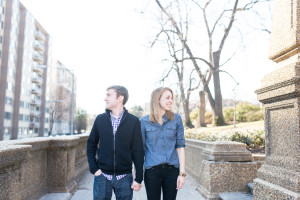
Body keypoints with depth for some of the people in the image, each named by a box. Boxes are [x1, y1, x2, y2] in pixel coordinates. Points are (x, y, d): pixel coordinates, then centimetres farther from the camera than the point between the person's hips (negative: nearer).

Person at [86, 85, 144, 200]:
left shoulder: (133, 121, -4)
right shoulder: (100, 119, 3)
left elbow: (138, 151, -3)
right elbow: (91, 144, 10)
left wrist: (138, 178, -4)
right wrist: (93, 168, -1)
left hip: (124, 177, -1)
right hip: (102, 176, 2)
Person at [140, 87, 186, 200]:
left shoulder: (176, 119, 2)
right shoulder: (144, 122, -2)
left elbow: (180, 146, 2)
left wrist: (182, 173, -3)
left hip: (172, 169, 1)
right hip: (152, 170, -1)